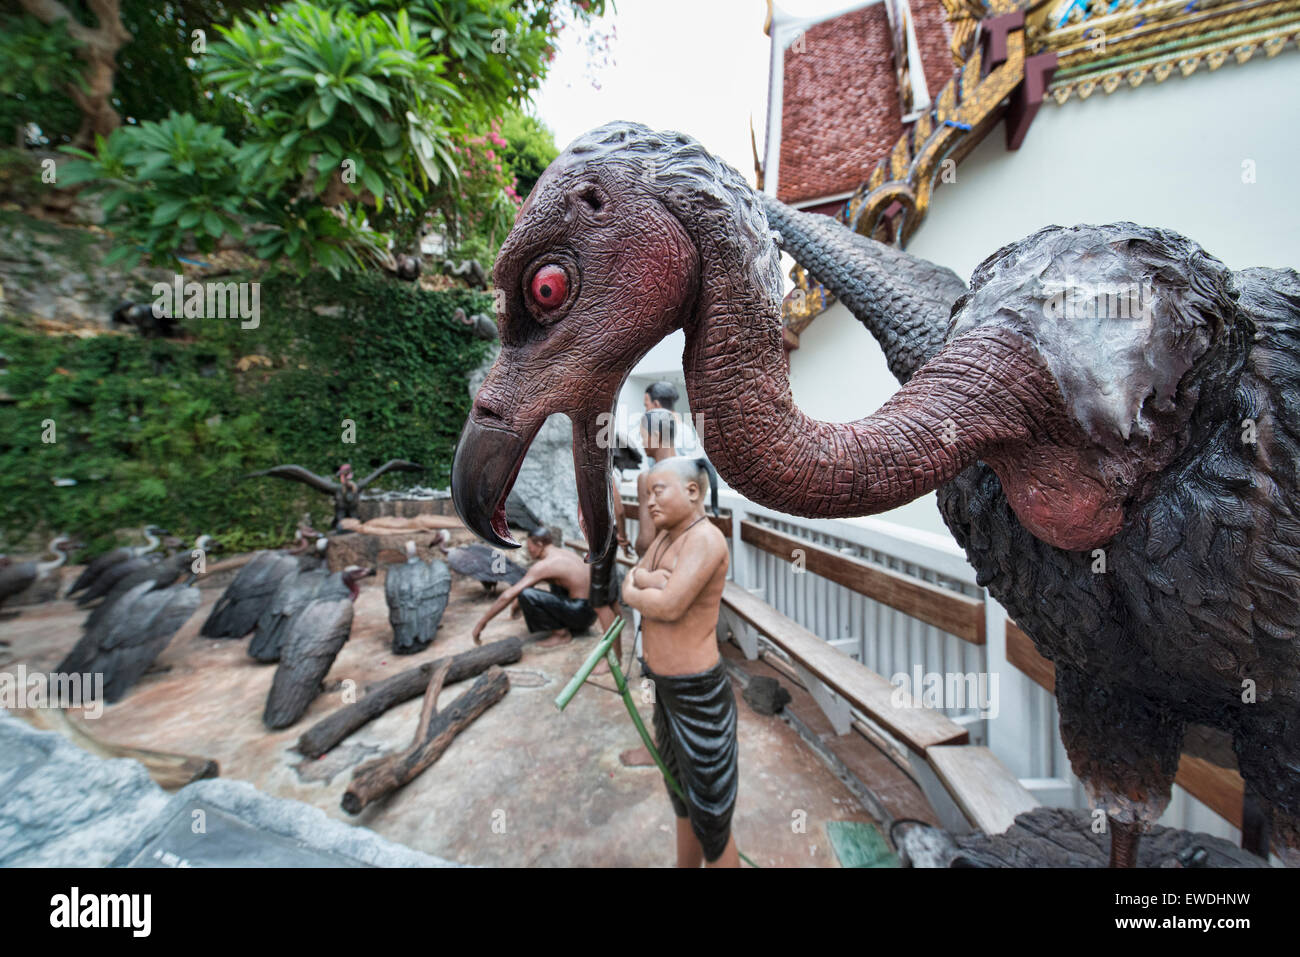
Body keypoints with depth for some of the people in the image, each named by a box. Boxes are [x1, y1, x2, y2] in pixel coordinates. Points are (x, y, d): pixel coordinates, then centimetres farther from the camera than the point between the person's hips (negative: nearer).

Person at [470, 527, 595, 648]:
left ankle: (561, 634, -3)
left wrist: (482, 621, -2)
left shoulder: (544, 565, -13)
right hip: (590, 611, 9)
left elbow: (508, 596, -11)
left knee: (526, 594, -19)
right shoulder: (566, 553, 11)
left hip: (580, 613, -9)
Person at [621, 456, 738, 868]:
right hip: (667, 690, 9)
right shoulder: (666, 535, 5)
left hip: (699, 697, -9)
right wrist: (647, 580, -20)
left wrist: (631, 592, -9)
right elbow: (631, 580, 2)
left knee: (712, 826, 14)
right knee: (682, 800, 31)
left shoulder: (706, 537, -23)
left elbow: (669, 606, -29)